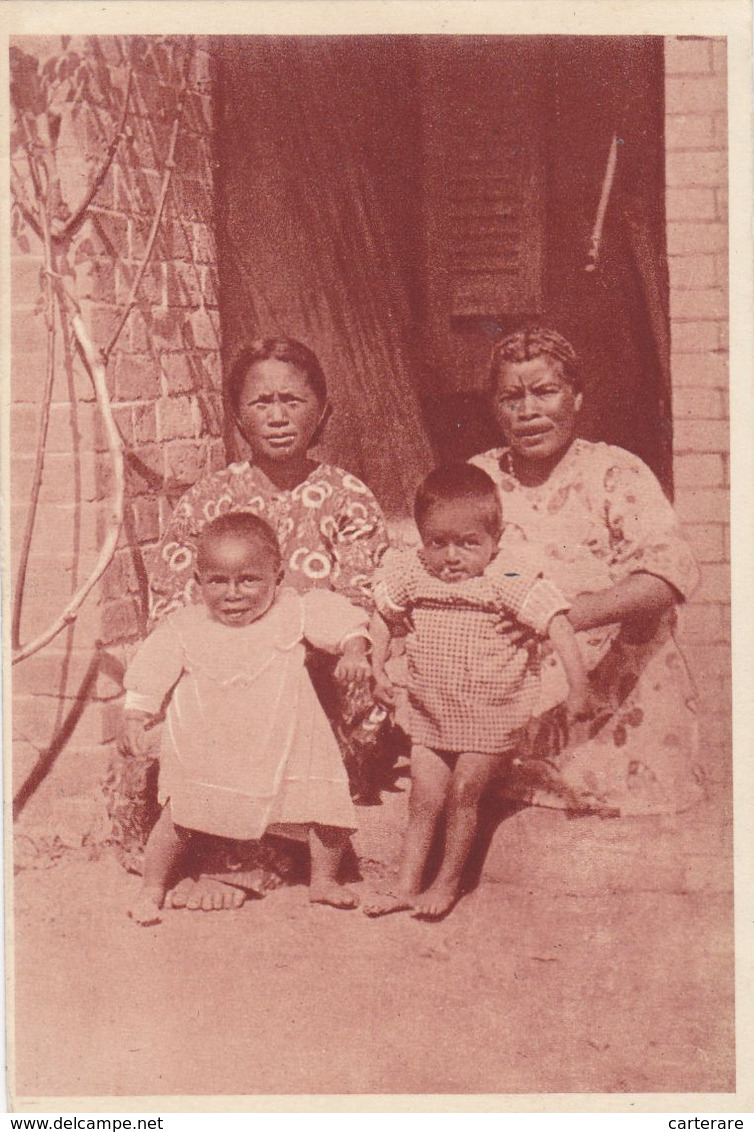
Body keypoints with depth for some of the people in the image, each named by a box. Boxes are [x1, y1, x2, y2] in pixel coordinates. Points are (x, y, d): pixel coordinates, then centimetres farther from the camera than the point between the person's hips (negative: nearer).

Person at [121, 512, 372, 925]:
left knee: (327, 804, 2)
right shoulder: (184, 628, -6)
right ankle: (152, 888, 22)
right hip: (204, 755, -1)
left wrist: (354, 651, -21)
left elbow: (340, 620, -4)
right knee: (178, 816, -1)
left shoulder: (293, 613, -5)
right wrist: (136, 715, -8)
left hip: (286, 748, 1)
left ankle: (324, 879, 27)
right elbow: (151, 671, -1)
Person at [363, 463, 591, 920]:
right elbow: (381, 617, 13)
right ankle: (407, 885, 17)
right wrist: (377, 670, 6)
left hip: (491, 716, -4)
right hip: (430, 713, 4)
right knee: (424, 799, 6)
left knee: (463, 793, -2)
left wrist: (579, 687, -27)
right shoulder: (410, 574, -3)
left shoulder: (510, 580, -16)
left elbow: (557, 624, -19)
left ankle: (448, 883, 16)